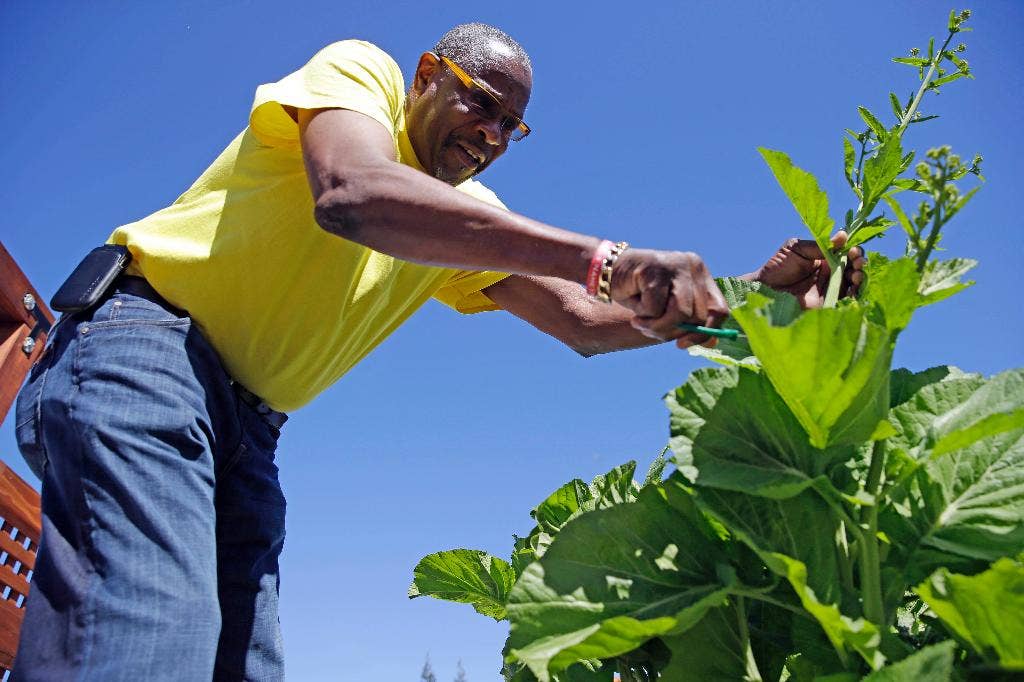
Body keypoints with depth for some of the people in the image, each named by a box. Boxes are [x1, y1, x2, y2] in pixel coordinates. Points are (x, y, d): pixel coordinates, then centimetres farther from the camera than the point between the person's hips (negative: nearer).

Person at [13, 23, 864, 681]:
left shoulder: (469, 217, 17)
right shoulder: (360, 70, -3)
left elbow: (584, 323, 8)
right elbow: (352, 196, -27)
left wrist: (754, 296, -6)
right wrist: (605, 258, -35)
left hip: (243, 425, 8)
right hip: (146, 341, -7)